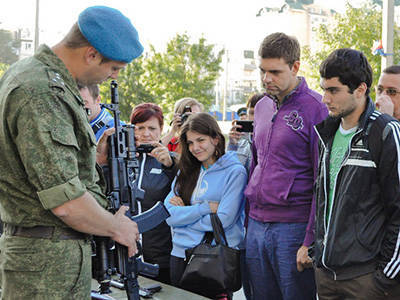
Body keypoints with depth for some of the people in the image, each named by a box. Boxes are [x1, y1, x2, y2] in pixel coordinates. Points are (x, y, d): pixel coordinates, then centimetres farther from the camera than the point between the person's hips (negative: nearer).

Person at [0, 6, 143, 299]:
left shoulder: (28, 72, 10)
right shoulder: (42, 94, -23)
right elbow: (66, 203, -27)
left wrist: (93, 157, 10)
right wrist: (117, 228, -11)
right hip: (49, 259, -10)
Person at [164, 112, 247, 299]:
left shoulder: (235, 172, -6)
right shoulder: (186, 172, 10)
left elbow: (223, 219, -15)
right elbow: (170, 215, -1)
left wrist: (185, 213, -7)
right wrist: (206, 207, -12)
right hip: (180, 254, 5)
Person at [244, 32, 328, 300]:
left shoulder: (316, 109, -10)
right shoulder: (262, 107, 12)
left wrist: (311, 241, -15)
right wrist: (248, 217, 16)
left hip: (293, 228, -7)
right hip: (255, 226, 7)